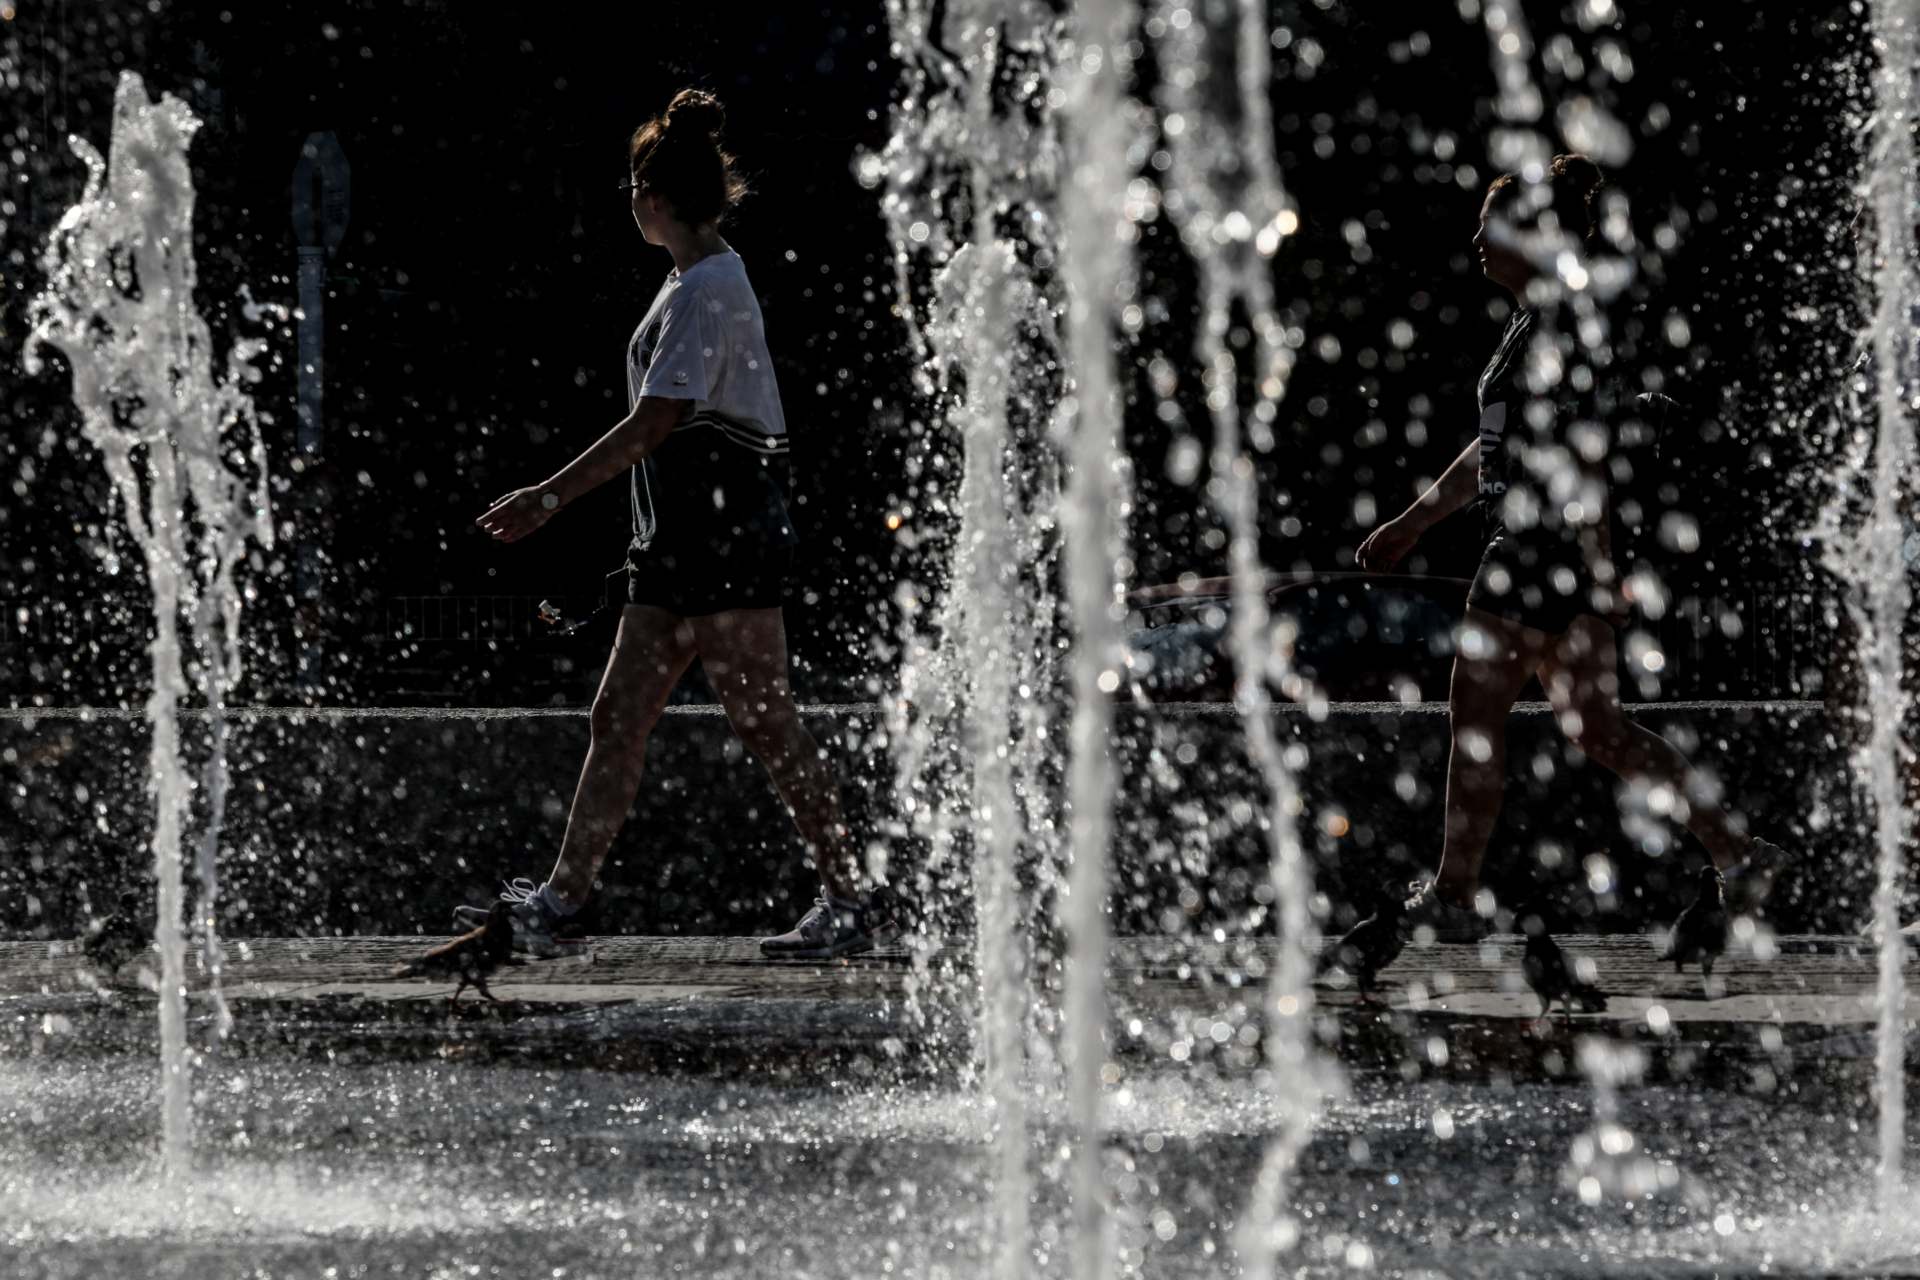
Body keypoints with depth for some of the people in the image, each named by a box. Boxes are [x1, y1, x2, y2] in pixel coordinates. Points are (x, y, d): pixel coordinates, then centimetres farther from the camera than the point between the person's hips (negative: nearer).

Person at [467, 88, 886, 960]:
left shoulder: (707, 289, -14)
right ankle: (557, 904, 3)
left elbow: (655, 423, -20)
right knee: (618, 720, 5)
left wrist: (552, 496, -20)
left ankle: (847, 902, 1)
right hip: (684, 541, 10)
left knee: (764, 723, -6)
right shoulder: (701, 281, 16)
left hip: (728, 534, -10)